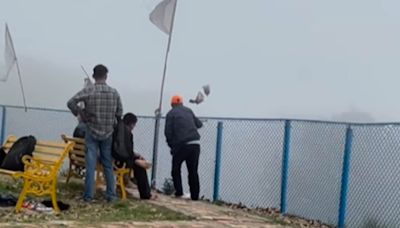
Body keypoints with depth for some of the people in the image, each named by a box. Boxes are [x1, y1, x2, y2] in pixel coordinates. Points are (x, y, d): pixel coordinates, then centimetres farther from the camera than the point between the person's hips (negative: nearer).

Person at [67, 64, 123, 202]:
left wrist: (79, 113, -1)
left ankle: (88, 195, 2)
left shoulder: (88, 91, -9)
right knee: (108, 165, 11)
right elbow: (119, 113, 5)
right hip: (108, 134, 2)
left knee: (90, 165, 1)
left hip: (92, 132, -2)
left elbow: (71, 103, -16)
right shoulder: (114, 92, -1)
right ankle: (111, 195, 13)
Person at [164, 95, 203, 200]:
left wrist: (171, 145, 9)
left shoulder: (171, 113, 3)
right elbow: (199, 124, 23)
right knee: (193, 171, 11)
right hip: (195, 144, 4)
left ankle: (179, 193, 6)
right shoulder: (188, 110, 15)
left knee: (176, 169, 13)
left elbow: (168, 132, -3)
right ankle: (195, 195, 9)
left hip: (181, 145, -4)